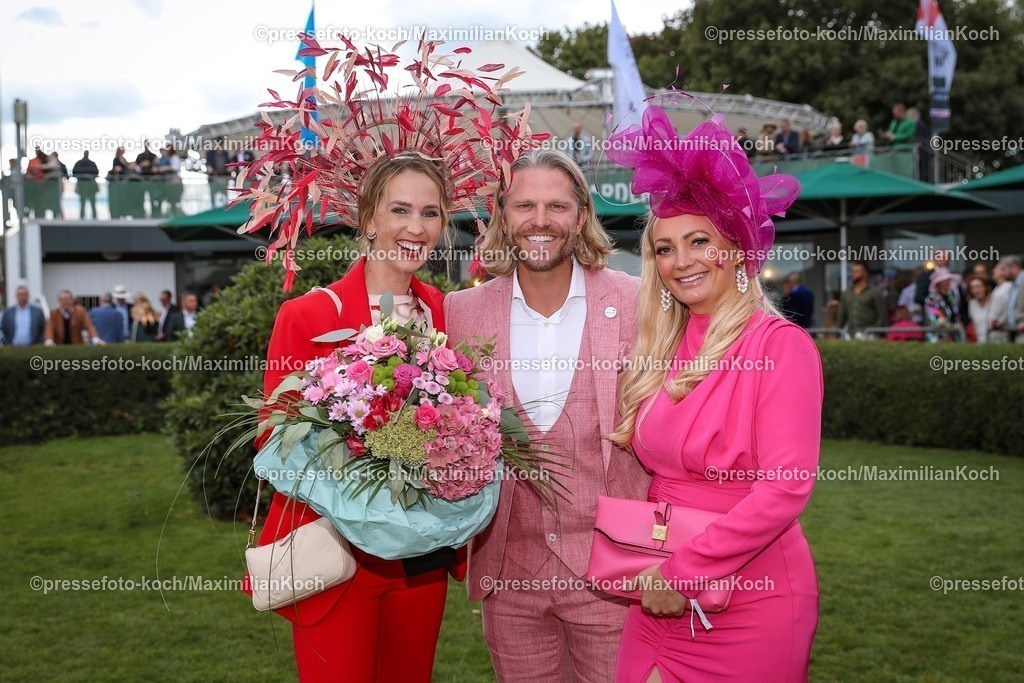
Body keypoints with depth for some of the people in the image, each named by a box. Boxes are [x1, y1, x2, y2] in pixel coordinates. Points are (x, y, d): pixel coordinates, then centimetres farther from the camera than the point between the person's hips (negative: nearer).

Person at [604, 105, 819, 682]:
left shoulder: (780, 344, -11)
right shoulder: (661, 349, 6)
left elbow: (787, 487, -18)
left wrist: (686, 573, -16)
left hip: (751, 604, -5)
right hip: (663, 596, 5)